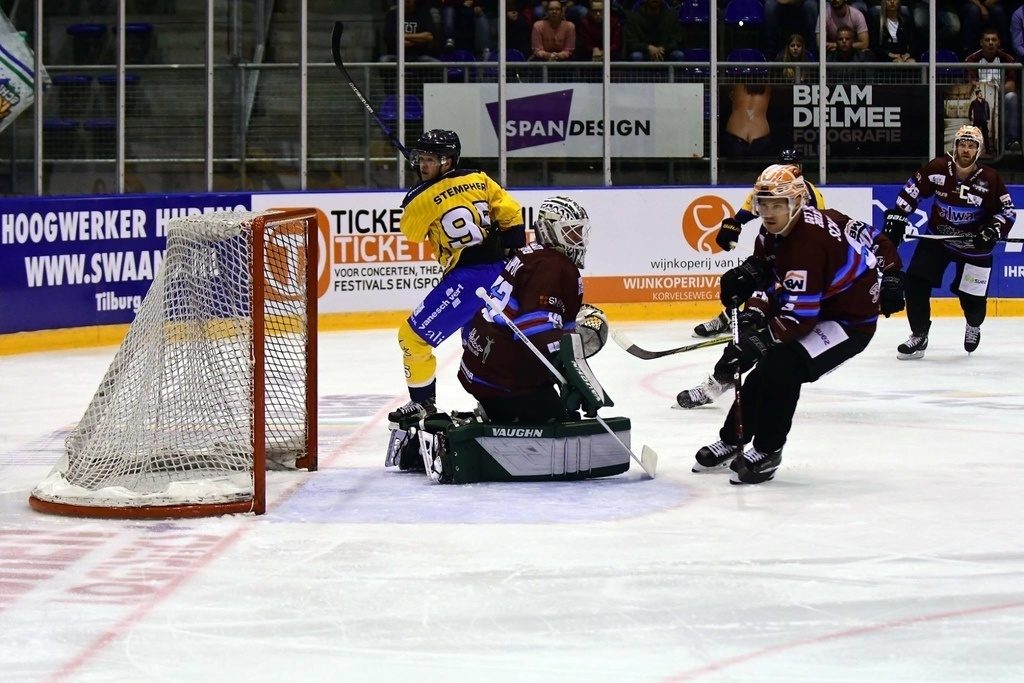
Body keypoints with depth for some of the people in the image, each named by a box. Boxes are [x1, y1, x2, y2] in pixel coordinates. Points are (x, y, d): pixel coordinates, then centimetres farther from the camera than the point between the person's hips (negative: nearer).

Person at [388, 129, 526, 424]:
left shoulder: (421, 198, -9)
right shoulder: (479, 180, 6)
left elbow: (410, 232, 9)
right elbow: (511, 215, 7)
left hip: (466, 280, -7)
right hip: (501, 272, 7)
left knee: (414, 334, 3)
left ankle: (422, 401, 9)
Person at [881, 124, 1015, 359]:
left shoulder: (989, 179, -16)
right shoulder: (938, 168, -13)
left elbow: (1007, 210, -8)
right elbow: (912, 190, 0)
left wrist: (994, 230, -24)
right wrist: (897, 217, -4)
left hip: (974, 244, -1)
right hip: (937, 236, 1)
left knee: (972, 297, 2)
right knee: (915, 282, -11)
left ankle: (974, 325, 40)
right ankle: (919, 336, 5)